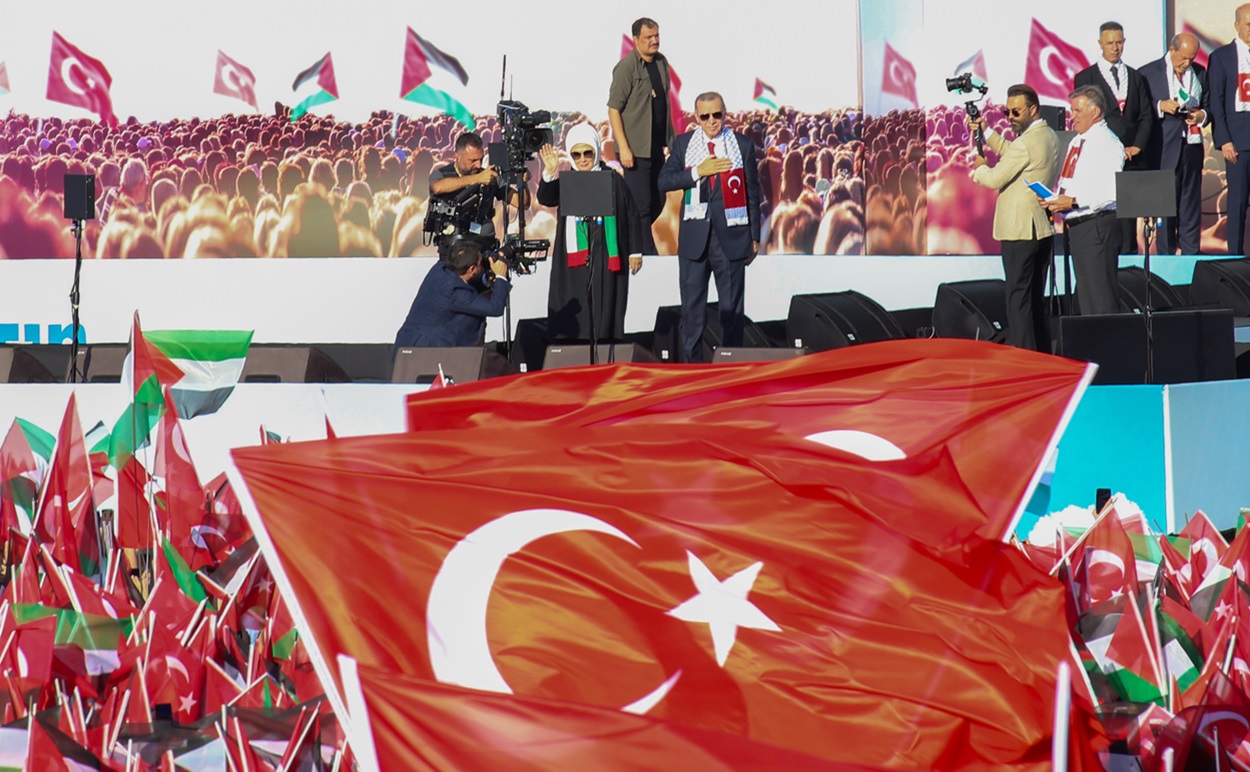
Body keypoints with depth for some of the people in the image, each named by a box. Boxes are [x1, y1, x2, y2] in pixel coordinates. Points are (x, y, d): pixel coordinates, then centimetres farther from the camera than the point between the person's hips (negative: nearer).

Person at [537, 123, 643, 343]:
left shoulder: (613, 180, 3)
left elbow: (632, 217, 6)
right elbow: (545, 199, -10)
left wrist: (635, 252, 4)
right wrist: (550, 174, -27)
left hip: (607, 257, -1)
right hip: (573, 257, 1)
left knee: (606, 315, 0)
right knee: (572, 318, -1)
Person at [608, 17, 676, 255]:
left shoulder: (661, 62, 9)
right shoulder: (626, 67, -13)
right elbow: (613, 108, -14)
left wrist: (671, 140, 16)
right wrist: (623, 147, -19)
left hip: (657, 146, 8)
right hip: (635, 148, -8)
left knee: (657, 202, 12)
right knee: (642, 204, -6)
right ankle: (647, 253, 2)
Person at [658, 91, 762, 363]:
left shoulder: (743, 145, 3)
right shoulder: (683, 144, 7)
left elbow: (753, 192, 5)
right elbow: (664, 181, -2)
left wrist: (754, 237, 4)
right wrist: (698, 172, -15)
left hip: (731, 237, -1)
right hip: (694, 237, 1)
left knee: (732, 307, 3)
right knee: (692, 307, 5)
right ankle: (692, 364, 12)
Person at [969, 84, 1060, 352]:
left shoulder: (1027, 142, -18)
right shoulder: (1049, 136, 11)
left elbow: (995, 179, -15)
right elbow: (1010, 152, 26)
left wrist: (979, 168, 5)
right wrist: (986, 132, 20)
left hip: (1020, 230, -9)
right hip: (1044, 228, 9)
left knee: (1018, 297, -7)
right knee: (1036, 299, 14)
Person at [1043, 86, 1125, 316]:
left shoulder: (1107, 143, -11)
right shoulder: (1077, 142, 17)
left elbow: (1111, 192, -21)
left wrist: (1074, 202, -24)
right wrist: (1054, 201, 8)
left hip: (1096, 226, -10)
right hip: (1077, 226, 10)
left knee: (1101, 298, -10)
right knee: (1085, 296, 14)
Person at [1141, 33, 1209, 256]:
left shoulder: (1199, 73, 14)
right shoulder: (1148, 74, 1)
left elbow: (1208, 105, 18)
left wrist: (1202, 115, -3)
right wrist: (1160, 106, -17)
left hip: (1191, 144, 4)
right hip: (1163, 147, -3)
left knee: (1191, 201, 4)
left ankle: (1191, 252, 9)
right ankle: (1166, 253, 4)